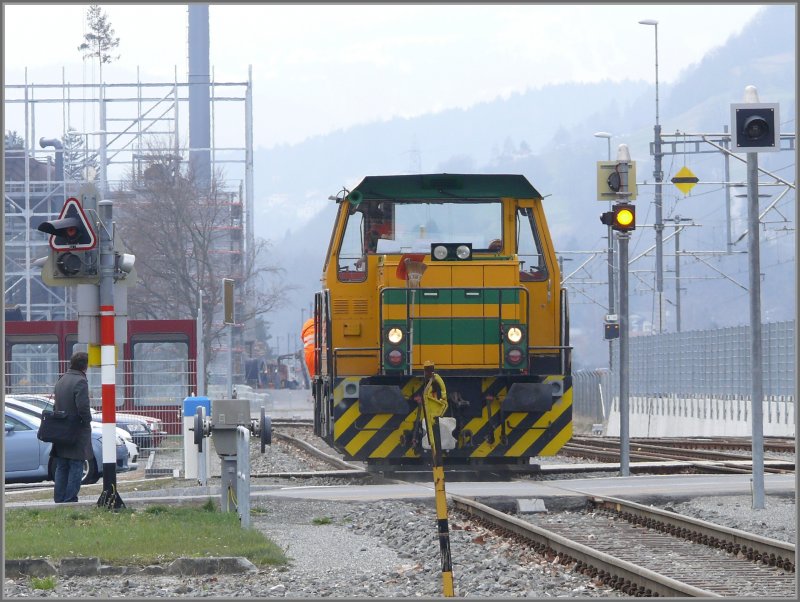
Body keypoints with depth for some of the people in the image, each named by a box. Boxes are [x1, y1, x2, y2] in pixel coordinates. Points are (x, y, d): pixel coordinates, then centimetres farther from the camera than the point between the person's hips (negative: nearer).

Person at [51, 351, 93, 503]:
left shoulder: (61, 380, 11)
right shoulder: (80, 382, -16)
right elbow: (83, 407, -23)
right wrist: (87, 422, -7)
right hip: (77, 433, -8)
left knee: (61, 468, 13)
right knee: (76, 468, -3)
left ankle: (59, 499, 15)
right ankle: (70, 500, -4)